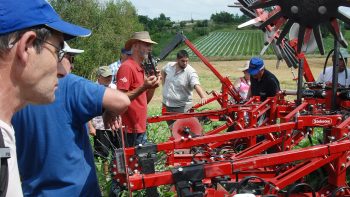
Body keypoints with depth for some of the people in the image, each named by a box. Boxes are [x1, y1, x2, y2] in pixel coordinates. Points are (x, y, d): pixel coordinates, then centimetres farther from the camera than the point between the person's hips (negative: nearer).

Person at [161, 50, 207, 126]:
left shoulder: (190, 72, -17)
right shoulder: (169, 66, -1)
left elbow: (197, 85, -32)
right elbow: (162, 71, 23)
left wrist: (203, 97, -50)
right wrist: (164, 85, 13)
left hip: (181, 107, -5)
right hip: (167, 104, 5)